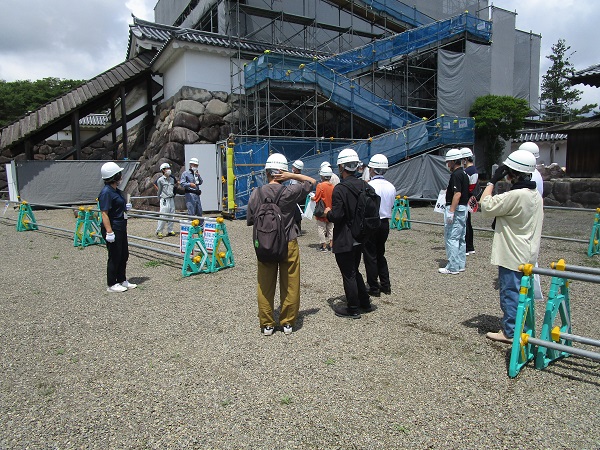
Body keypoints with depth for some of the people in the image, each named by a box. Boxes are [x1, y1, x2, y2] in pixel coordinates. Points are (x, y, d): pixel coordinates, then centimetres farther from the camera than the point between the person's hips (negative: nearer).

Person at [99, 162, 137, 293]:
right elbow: (104, 213, -22)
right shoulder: (106, 192, -18)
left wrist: (125, 207, 8)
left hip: (121, 228, 10)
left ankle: (122, 280, 30)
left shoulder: (117, 191, 10)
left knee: (124, 255, 17)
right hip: (113, 229, -10)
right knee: (115, 257, 1)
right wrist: (109, 232, -26)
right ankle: (111, 284, 15)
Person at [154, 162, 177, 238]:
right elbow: (159, 191, -2)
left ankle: (170, 231, 16)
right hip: (164, 200, -6)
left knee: (171, 216, 8)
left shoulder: (172, 179, 12)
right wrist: (159, 200, -2)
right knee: (163, 216, -7)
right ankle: (159, 231, 1)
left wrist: (173, 197, 14)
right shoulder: (160, 180, -5)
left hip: (171, 199, 6)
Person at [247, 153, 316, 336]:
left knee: (265, 287, 12)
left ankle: (267, 324, 21)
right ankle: (288, 323, 22)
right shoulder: (290, 192, -11)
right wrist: (292, 176, -4)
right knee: (290, 286, 12)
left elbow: (249, 220, 2)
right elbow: (312, 181, 3)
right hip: (289, 245, -1)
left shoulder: (256, 193, -6)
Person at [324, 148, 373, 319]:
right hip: (359, 238, 8)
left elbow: (336, 216, -23)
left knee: (348, 275, 5)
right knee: (354, 271, 22)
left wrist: (328, 212, -2)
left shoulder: (340, 189, -20)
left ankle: (353, 309, 16)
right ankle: (365, 303, 31)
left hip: (344, 240, -8)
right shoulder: (363, 185, 3)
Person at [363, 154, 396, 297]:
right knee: (380, 254, 20)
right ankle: (385, 285, 23)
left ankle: (374, 289, 11)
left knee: (370, 257, 4)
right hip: (385, 223, 6)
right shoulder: (391, 187, 2)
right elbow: (391, 205, 10)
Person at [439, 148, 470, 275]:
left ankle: (452, 267, -3)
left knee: (451, 238, -6)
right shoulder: (464, 173, 14)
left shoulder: (456, 175, -17)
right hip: (463, 208, 11)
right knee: (460, 238, 15)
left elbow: (458, 194, -25)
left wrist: (451, 212, -26)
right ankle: (461, 264, 23)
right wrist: (449, 191, 26)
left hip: (456, 208, -11)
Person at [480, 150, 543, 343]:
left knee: (510, 292, 1)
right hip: (527, 254, 10)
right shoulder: (536, 194, 8)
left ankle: (509, 332, 11)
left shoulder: (516, 195, -24)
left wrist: (492, 181, -11)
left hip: (513, 255, -10)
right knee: (521, 292, 19)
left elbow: (486, 206, -18)